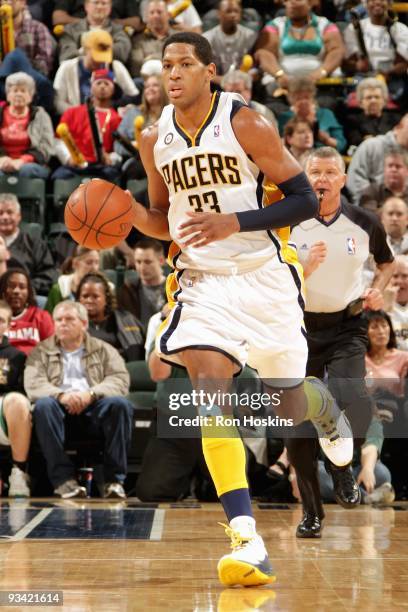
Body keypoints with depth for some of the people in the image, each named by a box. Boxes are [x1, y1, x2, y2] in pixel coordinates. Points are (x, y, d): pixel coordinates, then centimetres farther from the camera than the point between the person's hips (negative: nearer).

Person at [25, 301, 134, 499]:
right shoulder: (42, 352, 18)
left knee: (120, 404, -31)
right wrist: (62, 395, -22)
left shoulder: (104, 350, 18)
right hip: (61, 406, 0)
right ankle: (63, 479, -35)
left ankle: (114, 479, -28)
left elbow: (120, 380, 2)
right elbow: (32, 384, -1)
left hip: (94, 407, 0)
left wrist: (91, 394, -18)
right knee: (43, 405, -34)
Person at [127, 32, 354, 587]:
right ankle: (247, 540, -25)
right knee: (209, 390, -21)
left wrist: (232, 222, -23)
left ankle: (327, 409, 51)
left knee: (287, 408, 9)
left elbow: (304, 201, -11)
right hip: (202, 281, 2)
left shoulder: (246, 124, -11)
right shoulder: (155, 141, 3)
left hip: (264, 278, -2)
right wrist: (131, 215, -6)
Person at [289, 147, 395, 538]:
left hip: (346, 328, 0)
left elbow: (387, 261, 19)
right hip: (300, 327, 1)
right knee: (299, 426, 0)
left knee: (353, 402, -25)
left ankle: (342, 467, 7)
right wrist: (306, 268, -21)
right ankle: (311, 512, 17)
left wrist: (377, 290, 1)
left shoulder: (364, 223, 0)